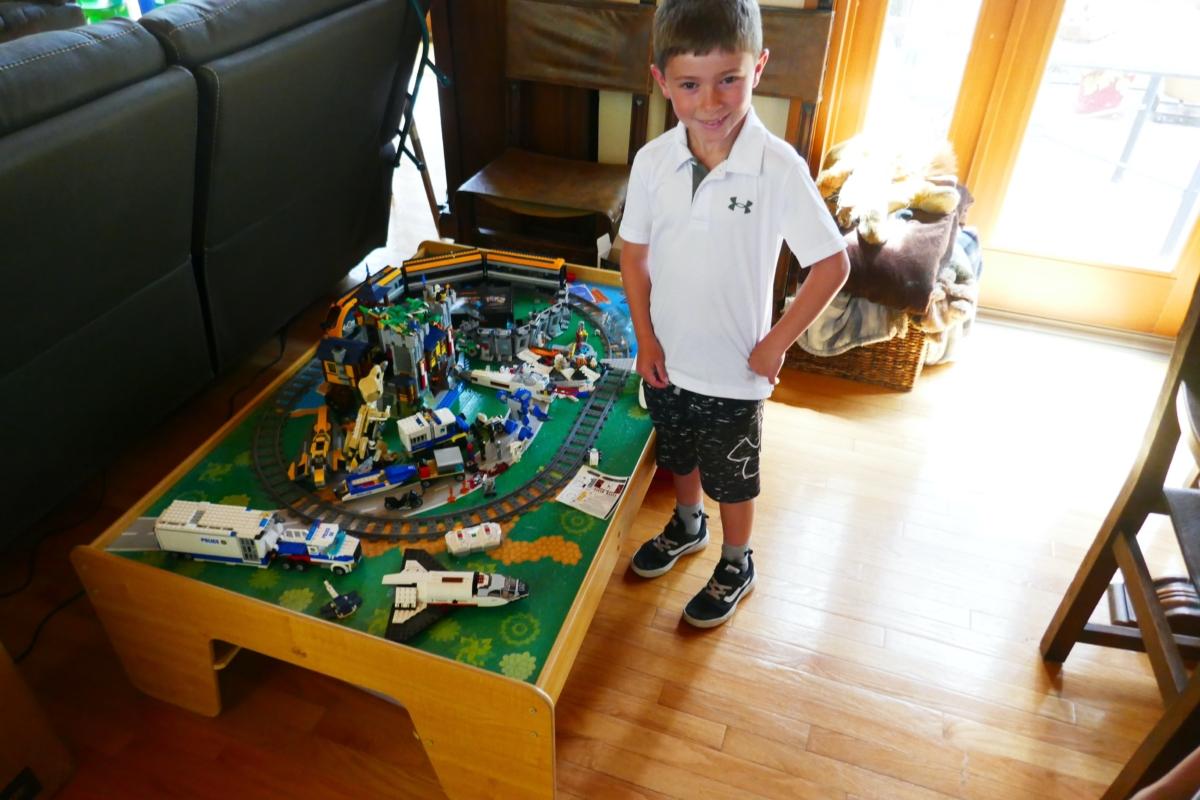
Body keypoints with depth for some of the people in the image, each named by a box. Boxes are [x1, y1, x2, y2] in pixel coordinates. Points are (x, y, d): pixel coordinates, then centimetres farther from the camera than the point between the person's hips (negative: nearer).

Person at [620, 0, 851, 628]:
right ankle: (687, 525, 57)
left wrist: (776, 343, -13)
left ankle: (736, 567, 44)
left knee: (731, 480, 17)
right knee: (678, 456, 27)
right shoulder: (652, 162, -11)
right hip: (666, 358, 4)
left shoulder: (780, 169, -22)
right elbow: (633, 251, 2)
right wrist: (646, 336, -2)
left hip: (734, 372, -3)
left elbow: (832, 264, -14)